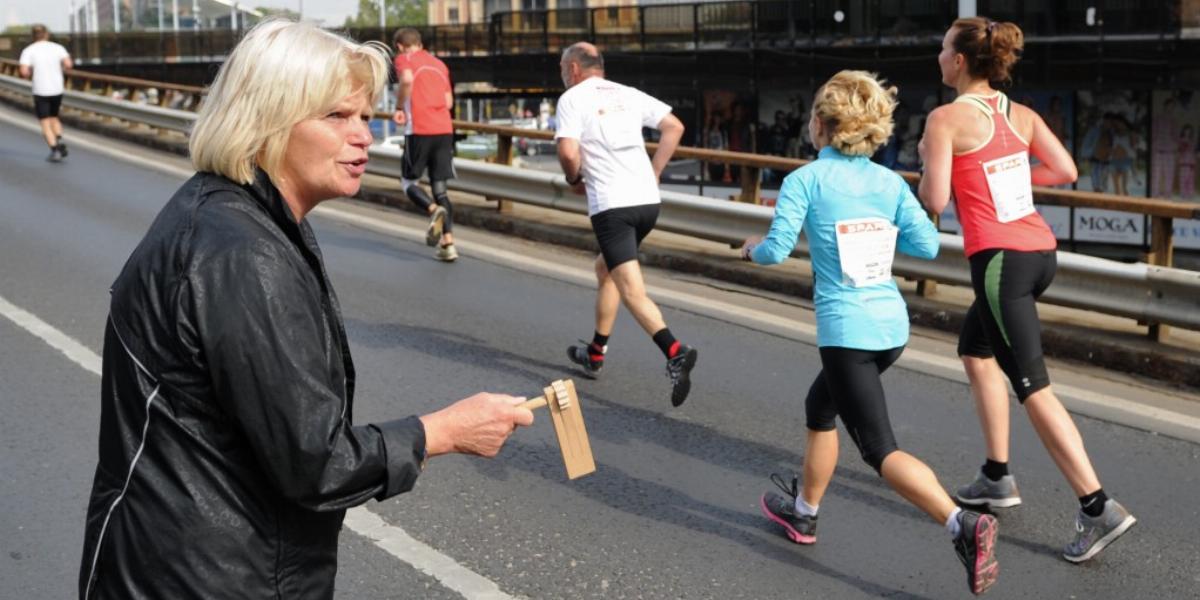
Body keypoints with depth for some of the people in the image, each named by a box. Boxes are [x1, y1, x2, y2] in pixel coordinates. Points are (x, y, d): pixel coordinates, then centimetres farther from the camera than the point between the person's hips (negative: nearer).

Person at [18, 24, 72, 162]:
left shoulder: (28, 51, -2)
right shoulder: (58, 47, 2)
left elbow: (24, 72, -13)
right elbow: (68, 64, -11)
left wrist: (30, 74, 9)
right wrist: (59, 69, 10)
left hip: (40, 91, -3)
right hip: (57, 90, 3)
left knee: (45, 123, 5)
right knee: (54, 117, 22)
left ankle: (55, 150, -7)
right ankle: (60, 141, 0)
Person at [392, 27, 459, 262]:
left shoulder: (404, 59, 4)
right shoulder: (439, 64, 20)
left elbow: (407, 79, -19)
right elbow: (449, 102, 15)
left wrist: (399, 108, -7)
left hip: (419, 130, -5)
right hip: (444, 129, 5)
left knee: (408, 181, 10)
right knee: (440, 187, 8)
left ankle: (434, 210, -20)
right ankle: (448, 243, -2)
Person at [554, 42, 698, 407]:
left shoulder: (572, 98, -1)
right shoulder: (628, 94, 15)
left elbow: (568, 151, -14)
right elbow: (674, 126, 10)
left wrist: (574, 180, 6)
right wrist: (654, 173, 14)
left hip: (611, 205, -7)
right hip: (648, 200, 7)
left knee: (632, 290, -10)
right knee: (605, 268, 26)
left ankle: (676, 353, -30)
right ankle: (595, 354, 35)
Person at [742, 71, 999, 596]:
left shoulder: (804, 180, -6)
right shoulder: (890, 182, 7)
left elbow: (777, 249, -10)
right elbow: (926, 245, 1)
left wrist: (752, 249, 13)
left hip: (846, 331, -7)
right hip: (892, 326, 7)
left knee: (881, 450, -5)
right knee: (820, 406, 27)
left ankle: (963, 524, -24)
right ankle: (803, 513, 40)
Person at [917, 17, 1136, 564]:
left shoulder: (945, 119, -8)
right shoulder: (1021, 114, 11)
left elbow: (934, 200, -12)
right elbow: (1066, 173, 10)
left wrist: (928, 161, 8)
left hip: (1000, 258, -8)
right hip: (1040, 251, 8)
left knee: (1031, 386, -6)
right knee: (975, 352, 24)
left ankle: (1098, 507, -10)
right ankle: (997, 477, 28)